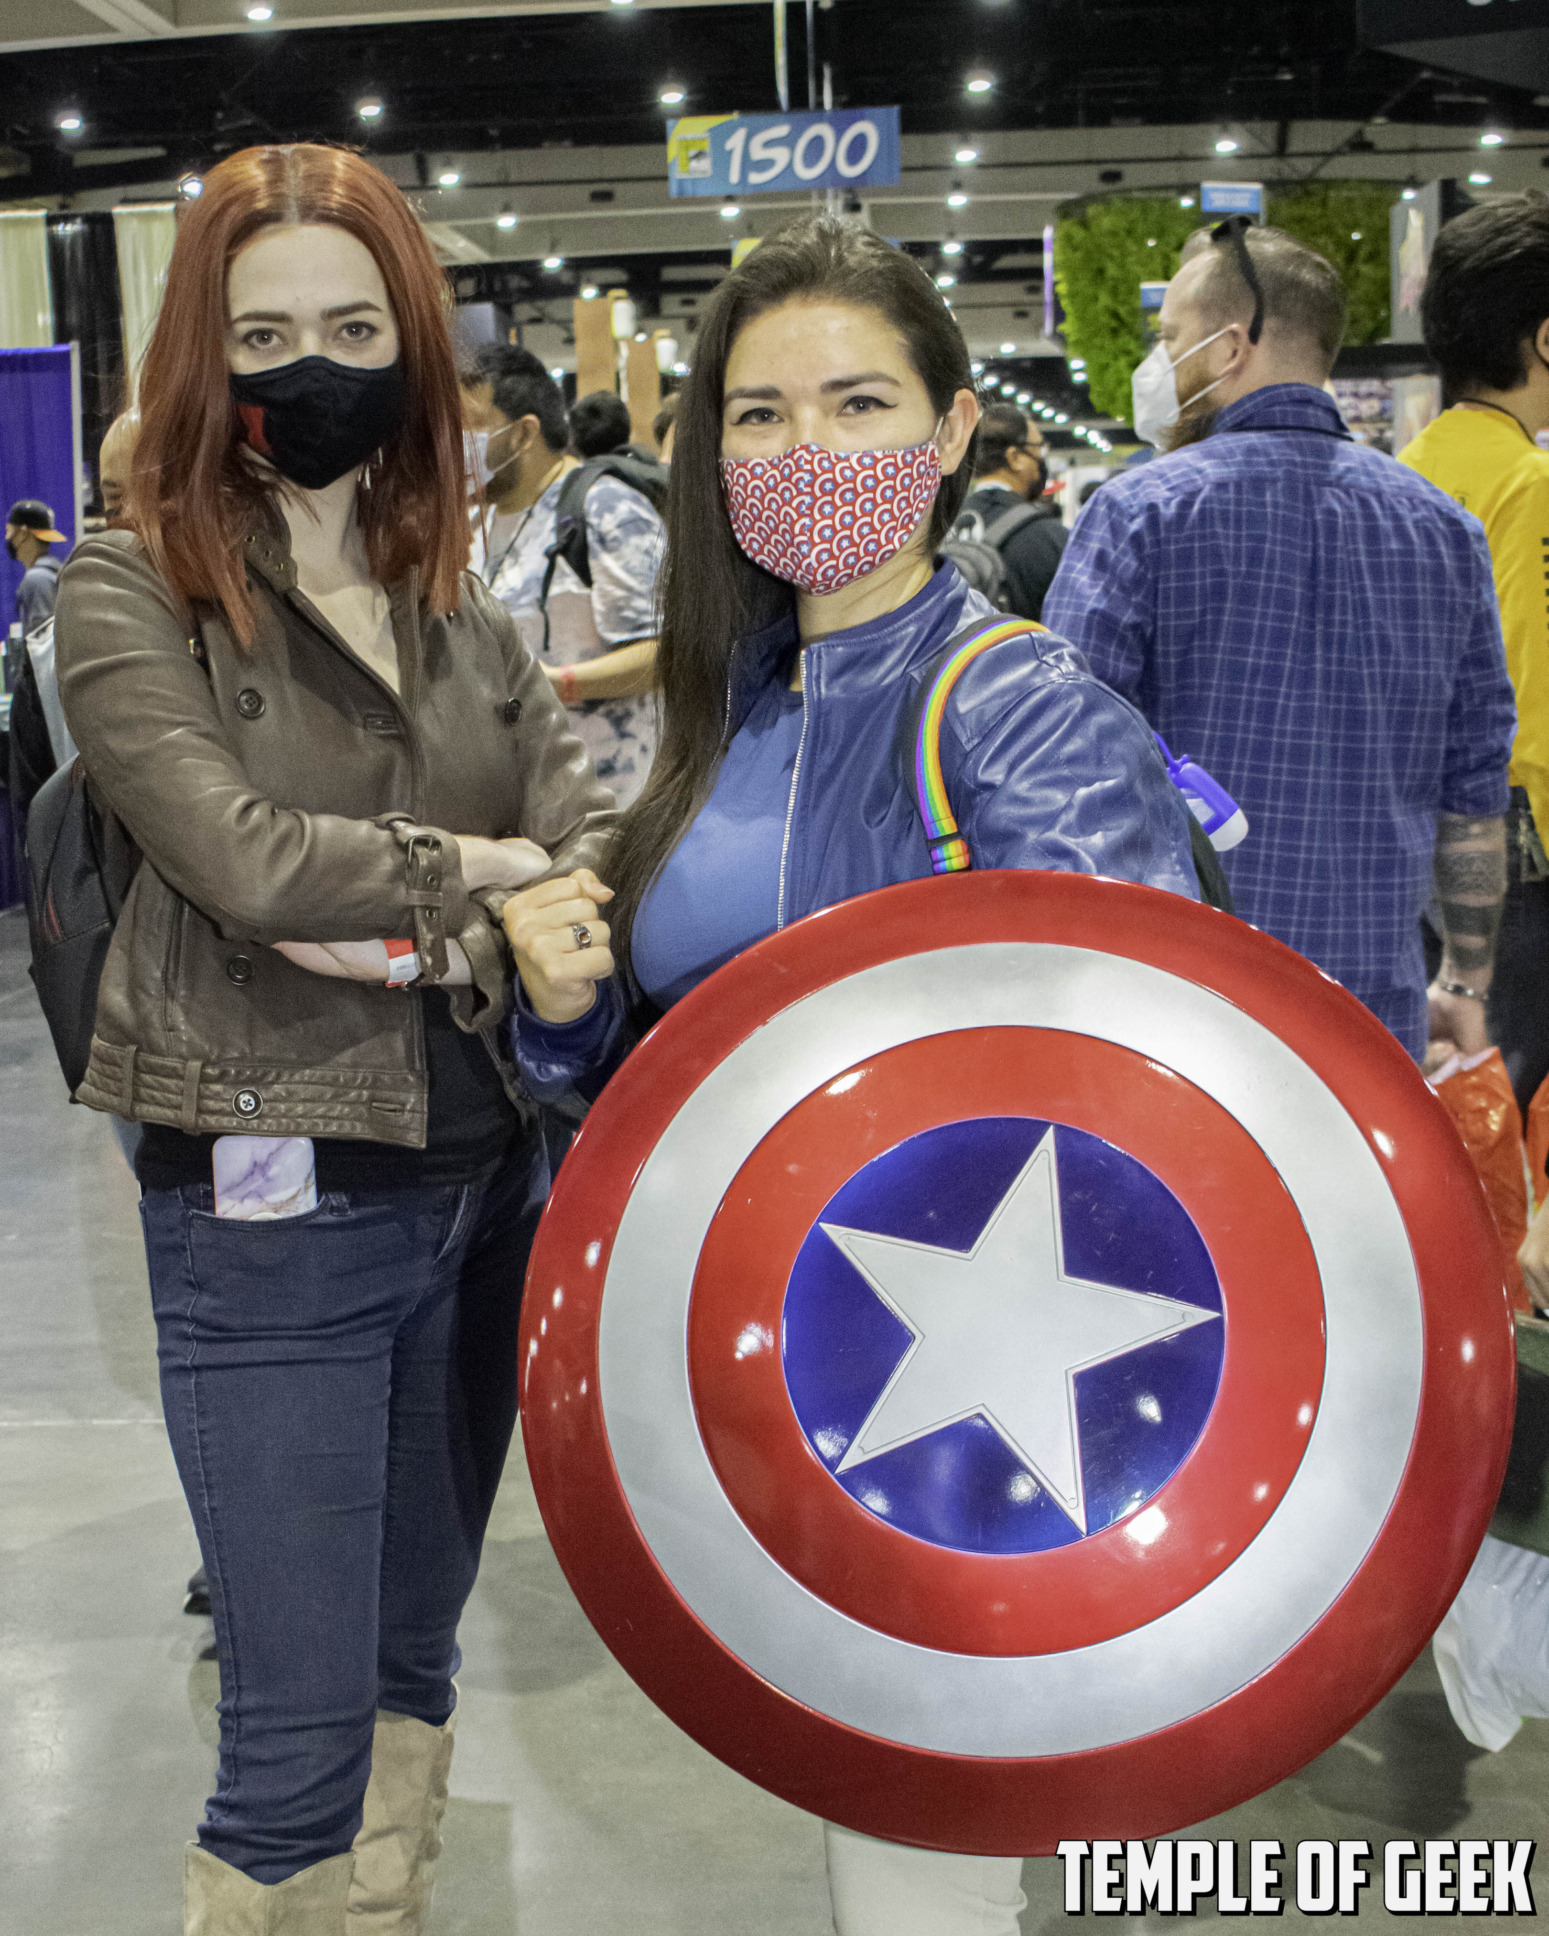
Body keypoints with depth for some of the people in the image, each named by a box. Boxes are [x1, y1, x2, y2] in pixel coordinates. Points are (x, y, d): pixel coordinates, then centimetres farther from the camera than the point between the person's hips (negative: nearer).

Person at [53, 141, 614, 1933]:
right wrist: (475, 868, -8)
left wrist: (510, 918, -19)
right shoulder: (130, 589, -6)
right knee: (300, 1731, 0)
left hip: (480, 1173, 6)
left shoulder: (458, 609, 10)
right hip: (271, 1200, -5)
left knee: (412, 1662, 19)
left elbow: (591, 831, 1)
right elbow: (239, 855, -18)